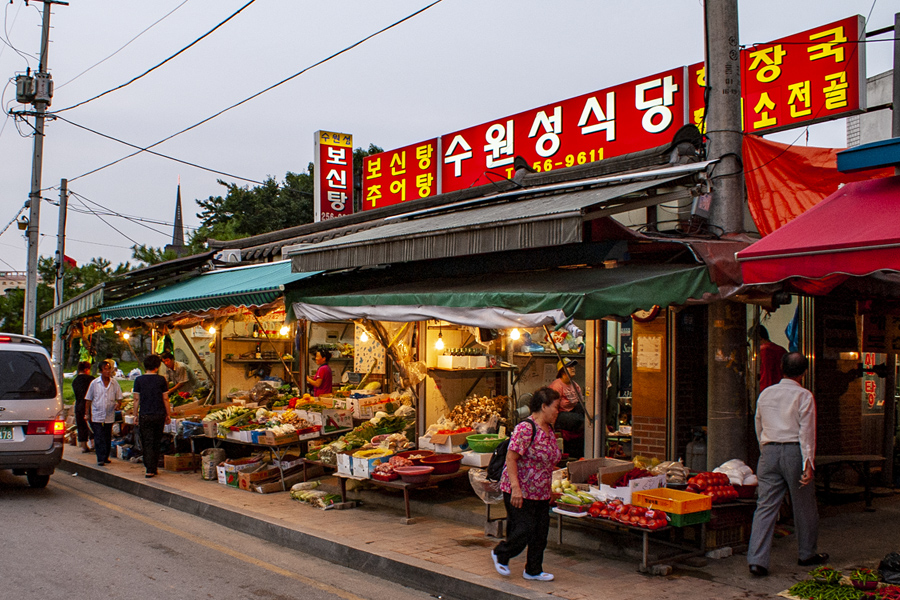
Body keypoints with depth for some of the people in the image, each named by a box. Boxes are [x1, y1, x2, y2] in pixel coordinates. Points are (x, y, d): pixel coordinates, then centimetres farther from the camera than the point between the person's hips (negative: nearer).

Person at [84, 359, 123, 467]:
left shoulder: (114, 383, 3)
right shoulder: (94, 383, 1)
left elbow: (119, 397, 9)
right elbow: (88, 399, 6)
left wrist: (117, 403, -13)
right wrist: (87, 413, 2)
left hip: (109, 416, 2)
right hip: (97, 416, -2)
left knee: (108, 438, 9)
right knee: (99, 438, -6)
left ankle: (106, 457, 21)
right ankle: (100, 459, -6)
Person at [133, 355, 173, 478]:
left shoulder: (139, 380, 0)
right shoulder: (161, 379, -2)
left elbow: (136, 399, 1)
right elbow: (165, 399, 0)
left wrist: (135, 415, 9)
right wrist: (168, 415, 8)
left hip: (145, 416, -1)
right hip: (159, 415, 1)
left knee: (147, 443, 2)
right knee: (156, 443, 13)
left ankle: (149, 469, -5)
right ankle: (154, 468, 18)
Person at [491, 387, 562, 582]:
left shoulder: (549, 430, 9)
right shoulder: (525, 429, -20)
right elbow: (511, 458, -22)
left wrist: (548, 489, 21)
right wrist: (515, 487, -27)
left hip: (541, 493, 9)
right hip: (520, 492, -8)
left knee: (540, 532, 10)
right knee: (524, 531, -5)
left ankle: (533, 570, 24)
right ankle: (500, 554, 21)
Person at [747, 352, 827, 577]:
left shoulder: (765, 394, 11)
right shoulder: (803, 396, -4)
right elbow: (807, 431, -10)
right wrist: (808, 462, -12)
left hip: (769, 451, 4)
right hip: (794, 451, -4)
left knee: (765, 506, 1)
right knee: (804, 506, 14)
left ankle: (756, 559, -9)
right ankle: (807, 554, 29)